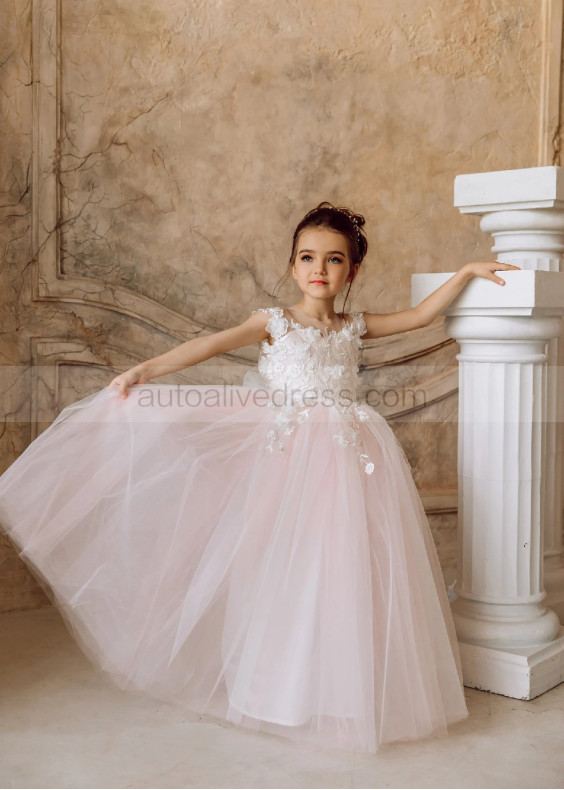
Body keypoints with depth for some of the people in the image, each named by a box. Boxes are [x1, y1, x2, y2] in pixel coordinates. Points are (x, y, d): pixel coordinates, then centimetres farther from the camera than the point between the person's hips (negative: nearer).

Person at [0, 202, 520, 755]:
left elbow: (419, 315, 17)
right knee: (283, 563, -2)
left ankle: (341, 689, 15)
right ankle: (283, 688, 14)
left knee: (342, 562, 0)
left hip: (346, 456, 3)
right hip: (289, 453, -2)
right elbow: (214, 344, -9)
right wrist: (146, 369, -19)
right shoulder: (275, 322, 4)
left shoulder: (354, 327, 14)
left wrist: (466, 272, 10)